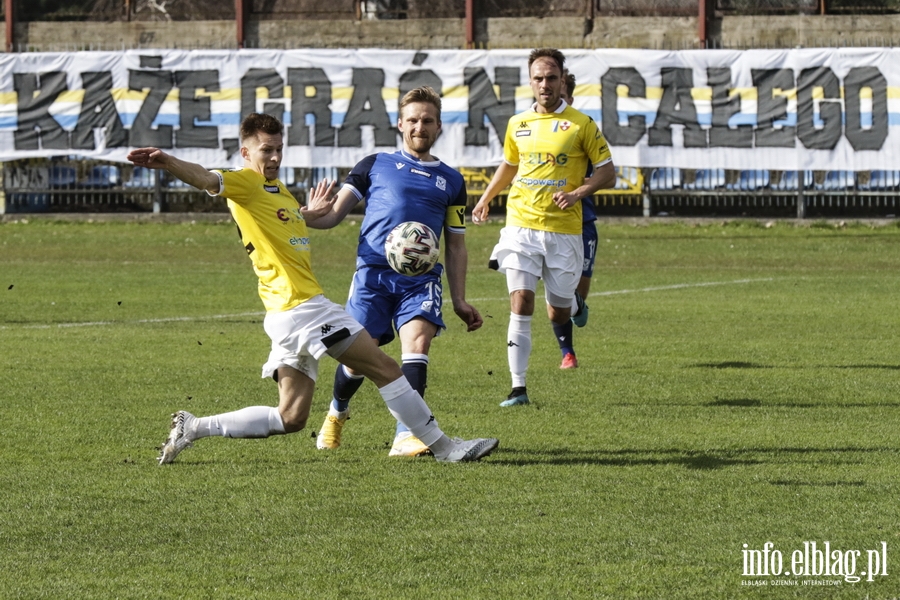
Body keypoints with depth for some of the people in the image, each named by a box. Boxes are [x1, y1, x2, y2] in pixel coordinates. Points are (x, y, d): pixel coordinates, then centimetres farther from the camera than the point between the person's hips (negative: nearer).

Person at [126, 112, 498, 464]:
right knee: (384, 368, -5)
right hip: (301, 307, -10)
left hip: (292, 315, 10)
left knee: (290, 418, 8)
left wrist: (308, 214, 20)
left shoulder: (278, 191, 21)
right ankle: (442, 447, 1)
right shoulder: (245, 184, -6)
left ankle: (193, 428, 6)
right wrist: (167, 162, -43)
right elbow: (207, 180, -24)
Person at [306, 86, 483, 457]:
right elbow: (334, 215, 9)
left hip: (422, 278, 1)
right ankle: (337, 412, 30)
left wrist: (459, 301, 14)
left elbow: (456, 246, 22)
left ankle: (405, 437, -29)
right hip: (373, 273, -1)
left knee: (417, 341, -23)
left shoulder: (451, 181, 20)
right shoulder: (376, 165, 14)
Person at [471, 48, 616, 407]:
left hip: (563, 230, -2)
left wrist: (577, 193, -15)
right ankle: (518, 387, -13)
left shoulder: (580, 124, -2)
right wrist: (485, 199, 21)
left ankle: (568, 350, 44)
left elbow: (607, 174, 0)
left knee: (558, 310, 5)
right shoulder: (517, 124, 10)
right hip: (521, 225, 2)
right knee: (520, 304, -12)